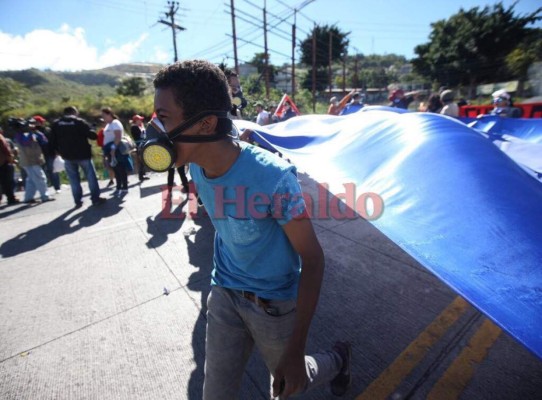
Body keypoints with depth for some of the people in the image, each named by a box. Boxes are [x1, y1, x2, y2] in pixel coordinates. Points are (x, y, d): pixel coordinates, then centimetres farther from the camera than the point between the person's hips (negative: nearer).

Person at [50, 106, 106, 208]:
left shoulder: (56, 124, 7)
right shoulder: (80, 122, -7)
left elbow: (53, 141, 8)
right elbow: (93, 135, -13)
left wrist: (58, 151, 20)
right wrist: (92, 133, 8)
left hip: (67, 156, 4)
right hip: (82, 154, -4)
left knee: (73, 179, 9)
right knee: (91, 176, 4)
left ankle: (78, 201, 12)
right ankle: (95, 199, 4)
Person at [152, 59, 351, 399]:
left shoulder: (273, 176, -32)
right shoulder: (196, 168, -10)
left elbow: (312, 258, -23)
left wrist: (296, 350, -18)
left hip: (274, 304, -4)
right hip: (224, 295, 5)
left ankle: (338, 360, 55)